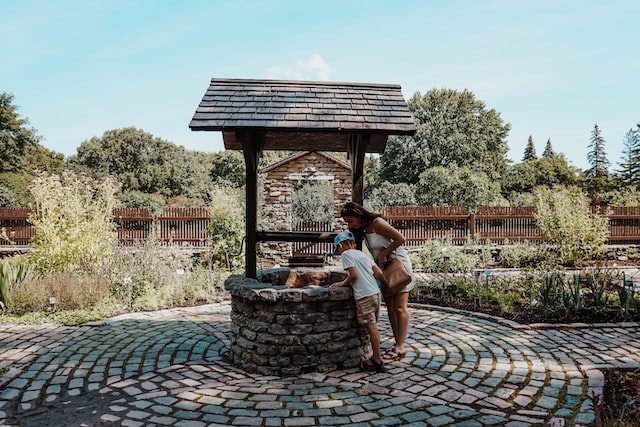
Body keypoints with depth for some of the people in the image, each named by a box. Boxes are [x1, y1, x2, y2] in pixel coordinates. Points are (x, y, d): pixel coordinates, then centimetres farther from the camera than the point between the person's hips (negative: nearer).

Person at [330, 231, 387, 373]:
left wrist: (342, 283, 4)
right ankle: (375, 358, 21)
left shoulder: (346, 254, -1)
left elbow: (354, 275, -10)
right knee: (373, 327, 14)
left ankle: (378, 362, 2)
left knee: (372, 328, -4)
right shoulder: (363, 254, 21)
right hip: (376, 293, 8)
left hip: (364, 296, -8)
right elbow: (379, 273, 15)